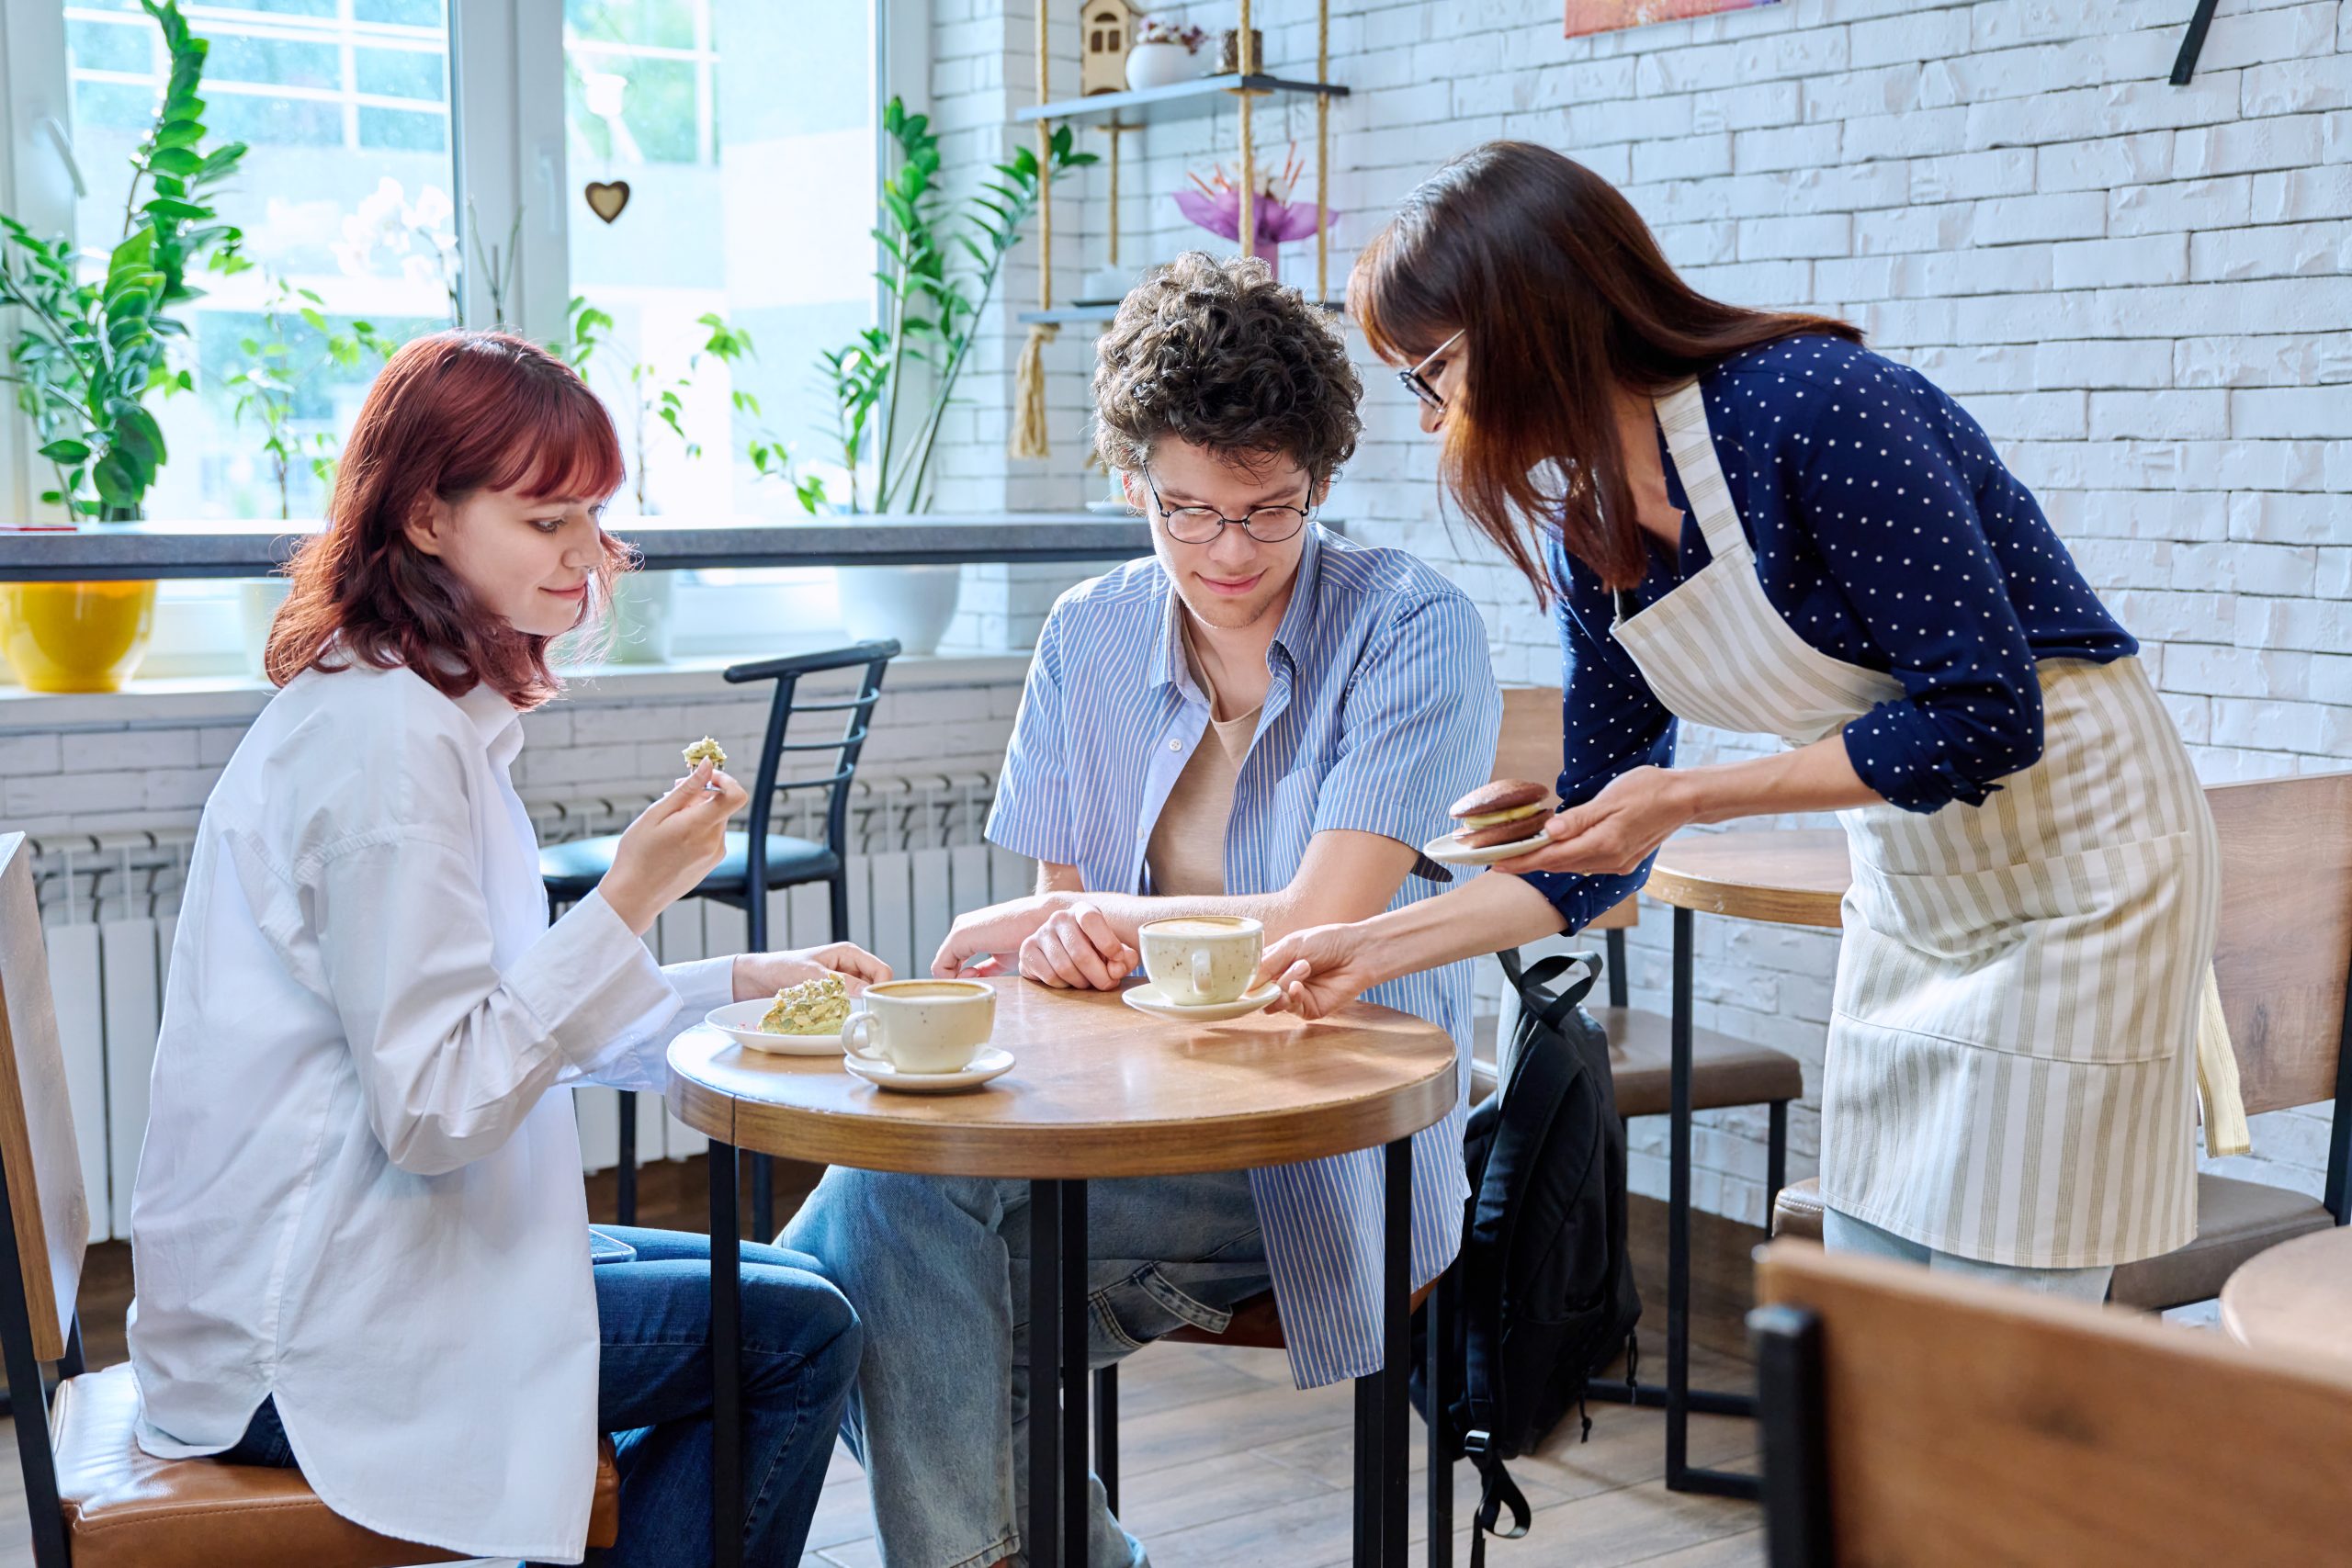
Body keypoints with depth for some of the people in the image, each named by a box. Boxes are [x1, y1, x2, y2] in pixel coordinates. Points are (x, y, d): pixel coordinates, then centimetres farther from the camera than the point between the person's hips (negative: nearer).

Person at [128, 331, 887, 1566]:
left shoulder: (424, 711, 11)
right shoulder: (390, 741, -21)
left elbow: (510, 1023, 15)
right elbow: (436, 1110, -24)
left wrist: (743, 987, 7)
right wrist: (629, 900, -25)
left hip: (318, 1270, 10)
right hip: (301, 1352, -10)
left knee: (776, 1295, 17)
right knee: (799, 1337, -7)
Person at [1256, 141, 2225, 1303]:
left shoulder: (1812, 403, -24)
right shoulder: (1587, 536, 0)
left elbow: (1983, 717, -24)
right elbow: (1592, 853, 7)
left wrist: (1689, 797, -23)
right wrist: (1375, 947, -2)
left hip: (2073, 866, -7)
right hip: (1911, 891, 8)